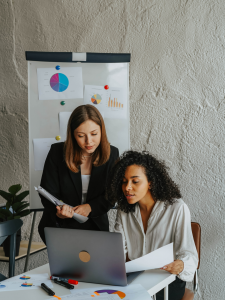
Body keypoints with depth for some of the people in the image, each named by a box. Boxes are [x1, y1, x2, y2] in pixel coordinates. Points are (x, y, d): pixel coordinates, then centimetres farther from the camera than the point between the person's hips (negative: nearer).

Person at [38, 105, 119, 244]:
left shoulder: (112, 154, -3)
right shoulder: (57, 152, -6)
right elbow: (48, 193, -5)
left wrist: (91, 207, -17)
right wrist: (59, 211, -27)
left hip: (95, 225, 2)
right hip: (59, 226, -1)